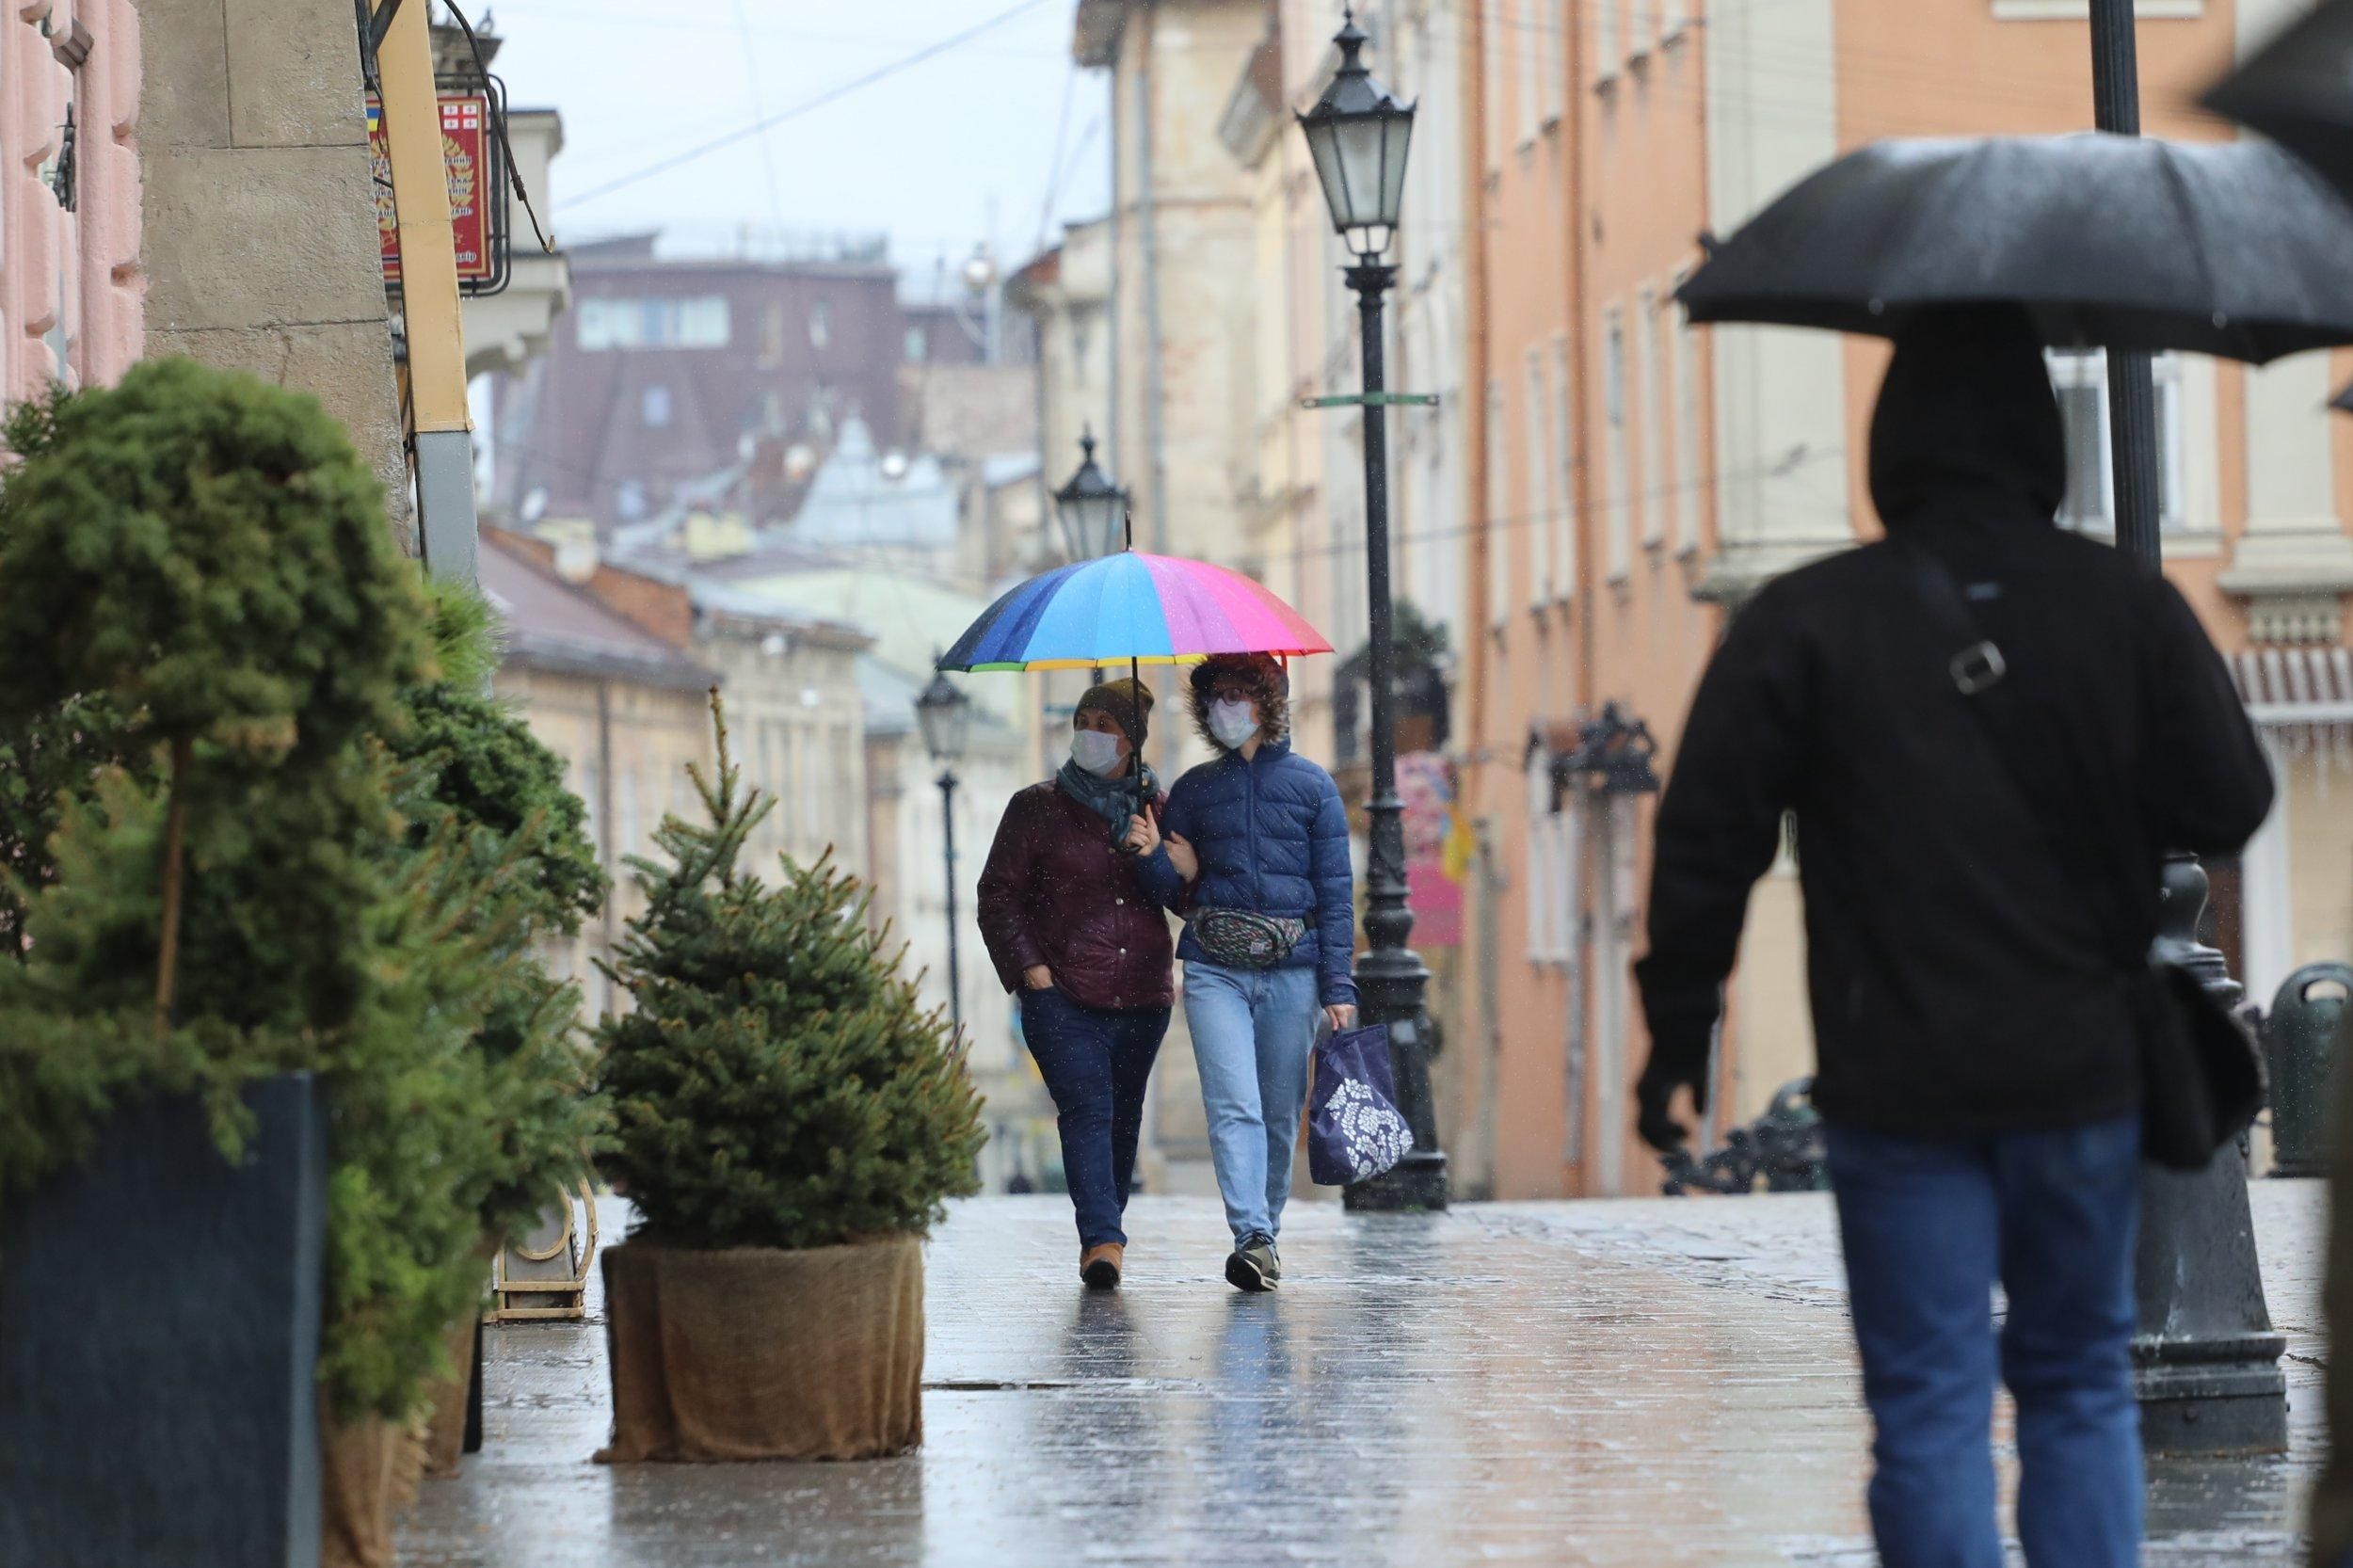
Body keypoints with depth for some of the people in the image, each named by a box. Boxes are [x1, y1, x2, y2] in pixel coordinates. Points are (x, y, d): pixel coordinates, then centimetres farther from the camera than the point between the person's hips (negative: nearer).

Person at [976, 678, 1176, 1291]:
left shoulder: (1157, 808, 12)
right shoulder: (1036, 808, 5)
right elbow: (999, 895, 4)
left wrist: (1155, 854, -9)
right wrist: (1031, 968, -7)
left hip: (1142, 997, 3)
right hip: (1063, 996, -3)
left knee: (1123, 1118, 9)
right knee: (1086, 1112, -17)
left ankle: (1103, 1236, 22)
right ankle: (1103, 1240, -27)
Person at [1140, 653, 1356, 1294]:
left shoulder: (1311, 785, 7)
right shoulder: (1194, 790, 12)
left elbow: (1336, 891, 5)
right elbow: (1178, 891, 14)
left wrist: (1338, 986, -3)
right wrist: (1158, 862, -9)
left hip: (1293, 971, 0)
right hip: (1215, 971, 0)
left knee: (1280, 1111, 4)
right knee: (1234, 1107, -14)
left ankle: (1266, 1234, 17)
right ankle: (1252, 1238, -22)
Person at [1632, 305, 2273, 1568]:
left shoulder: (1804, 623, -4)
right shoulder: (2128, 608, -1)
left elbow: (1705, 838, -4)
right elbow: (2231, 803, -1)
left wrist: (1680, 1025, 6)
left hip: (1900, 1088, -2)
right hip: (2082, 1080, 2)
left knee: (1930, 1408, 1)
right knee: (2081, 1385, 14)